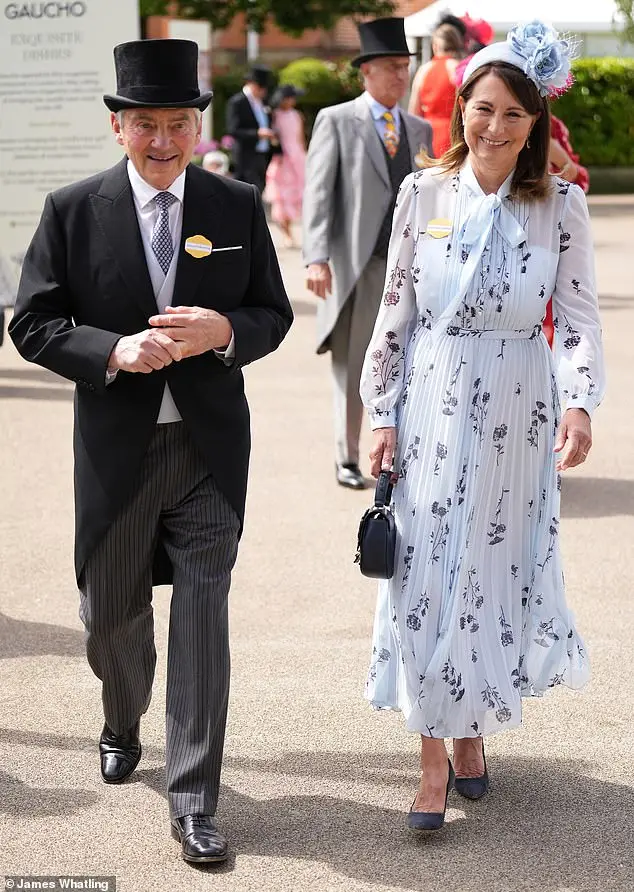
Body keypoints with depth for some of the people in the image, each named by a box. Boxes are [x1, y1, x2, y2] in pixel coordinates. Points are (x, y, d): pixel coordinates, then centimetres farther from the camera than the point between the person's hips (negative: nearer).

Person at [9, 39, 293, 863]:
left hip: (211, 445, 0)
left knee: (203, 610, -6)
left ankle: (193, 800, 2)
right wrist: (113, 352, -20)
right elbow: (33, 324, -3)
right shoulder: (72, 211, -3)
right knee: (110, 610, 15)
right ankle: (123, 724, 48)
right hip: (116, 446, 1)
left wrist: (224, 331, -16)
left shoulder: (238, 207, 1)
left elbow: (274, 313, 6)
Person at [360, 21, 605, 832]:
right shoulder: (423, 194, -3)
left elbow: (579, 316, -3)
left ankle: (474, 726, 32)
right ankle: (434, 758, 10)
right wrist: (381, 414, 0)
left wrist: (579, 404, -18)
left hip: (517, 414, 0)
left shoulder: (560, 204, -5)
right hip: (432, 407, 0)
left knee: (496, 569, 10)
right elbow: (395, 310, 2)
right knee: (427, 573, 1)